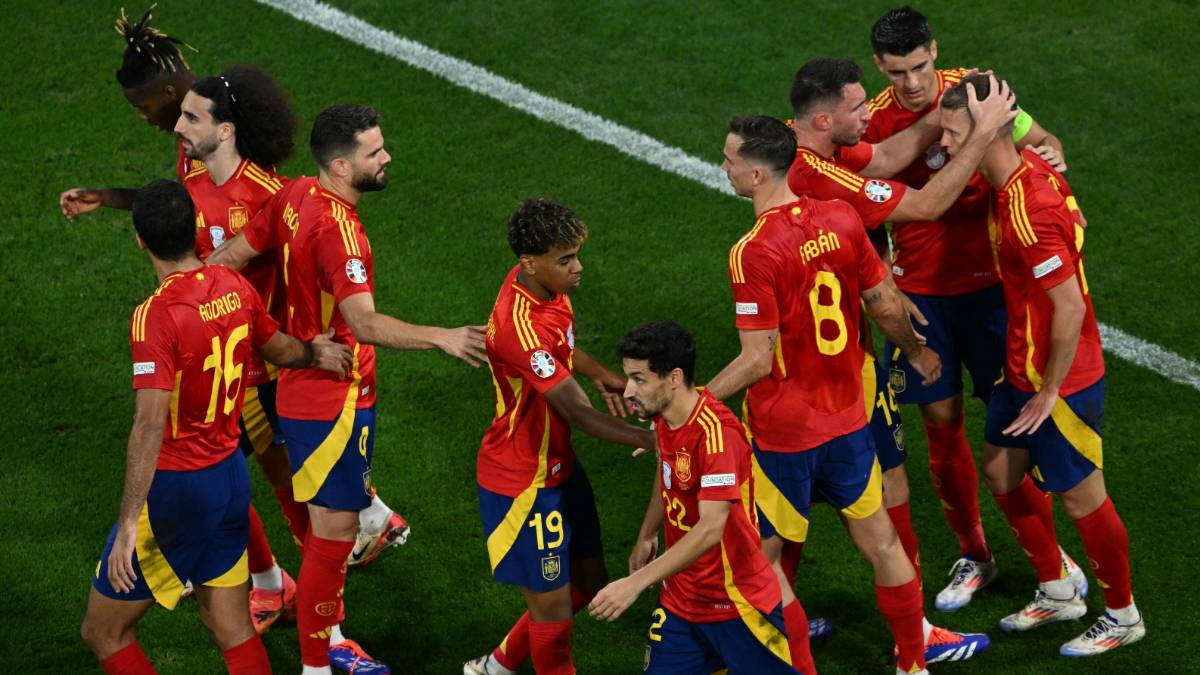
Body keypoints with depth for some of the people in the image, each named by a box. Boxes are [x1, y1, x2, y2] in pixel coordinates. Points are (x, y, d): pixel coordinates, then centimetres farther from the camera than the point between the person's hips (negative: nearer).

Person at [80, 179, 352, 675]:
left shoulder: (156, 315, -22)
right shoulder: (234, 288, 0)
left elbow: (150, 424, -29)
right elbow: (283, 350, 19)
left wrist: (129, 523, -29)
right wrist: (316, 351, 41)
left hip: (176, 488, -7)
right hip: (231, 475, 7)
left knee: (102, 633, 6)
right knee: (234, 634, 14)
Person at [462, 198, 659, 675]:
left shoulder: (544, 285, -3)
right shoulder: (520, 326, -32)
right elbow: (578, 414, -32)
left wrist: (600, 374, 6)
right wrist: (654, 440, -34)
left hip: (558, 464, 9)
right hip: (523, 483, -9)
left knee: (588, 583, 19)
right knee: (552, 606, 1)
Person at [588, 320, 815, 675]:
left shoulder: (717, 433, -25)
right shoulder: (664, 418, -1)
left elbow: (710, 529, -32)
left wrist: (635, 583, -34)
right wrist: (646, 537, 24)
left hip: (736, 602, -7)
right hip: (680, 602, 7)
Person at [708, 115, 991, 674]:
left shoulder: (753, 253, -23)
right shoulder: (842, 219, -5)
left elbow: (758, 360, -22)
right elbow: (887, 307, 4)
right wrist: (918, 350, 24)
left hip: (782, 432, -6)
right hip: (847, 416, 6)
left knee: (760, 558, 7)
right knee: (880, 538, 20)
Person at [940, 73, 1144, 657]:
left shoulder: (1028, 212, -31)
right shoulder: (1031, 169, -2)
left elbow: (1070, 307, -29)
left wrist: (1050, 391, -18)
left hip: (1061, 381, -10)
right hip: (1023, 368, 10)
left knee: (1080, 498, 6)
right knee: (1001, 471, 20)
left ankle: (1123, 616, 26)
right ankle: (1057, 591, 37)